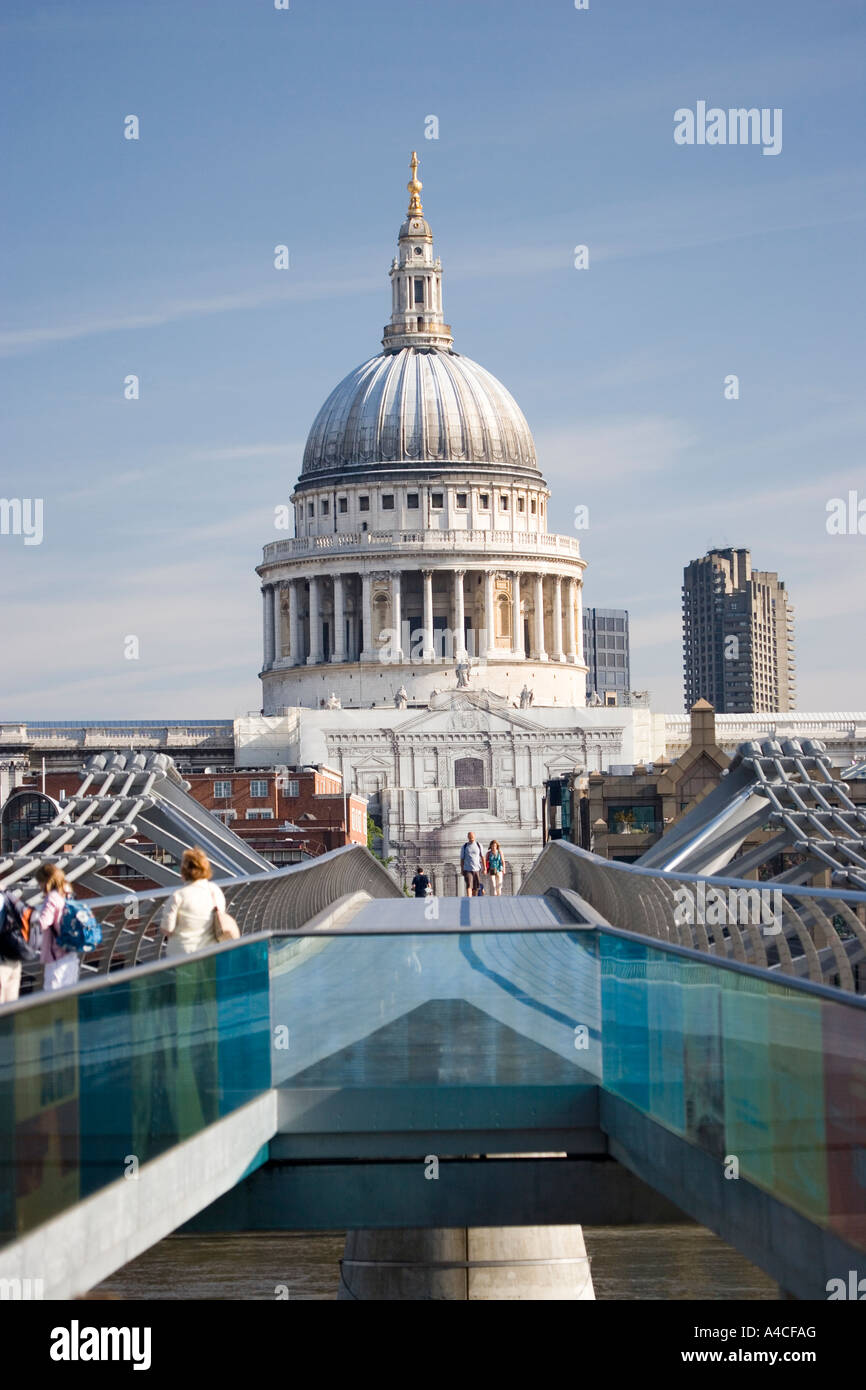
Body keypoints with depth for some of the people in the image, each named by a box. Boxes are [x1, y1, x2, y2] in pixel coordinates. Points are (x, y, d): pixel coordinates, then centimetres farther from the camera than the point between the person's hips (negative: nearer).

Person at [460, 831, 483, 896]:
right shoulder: (464, 847, 3)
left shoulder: (478, 845, 6)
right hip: (467, 869, -2)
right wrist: (462, 870, 4)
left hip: (477, 869, 2)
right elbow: (462, 859, 7)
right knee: (469, 885, -14)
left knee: (476, 887, 7)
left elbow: (482, 857, 6)